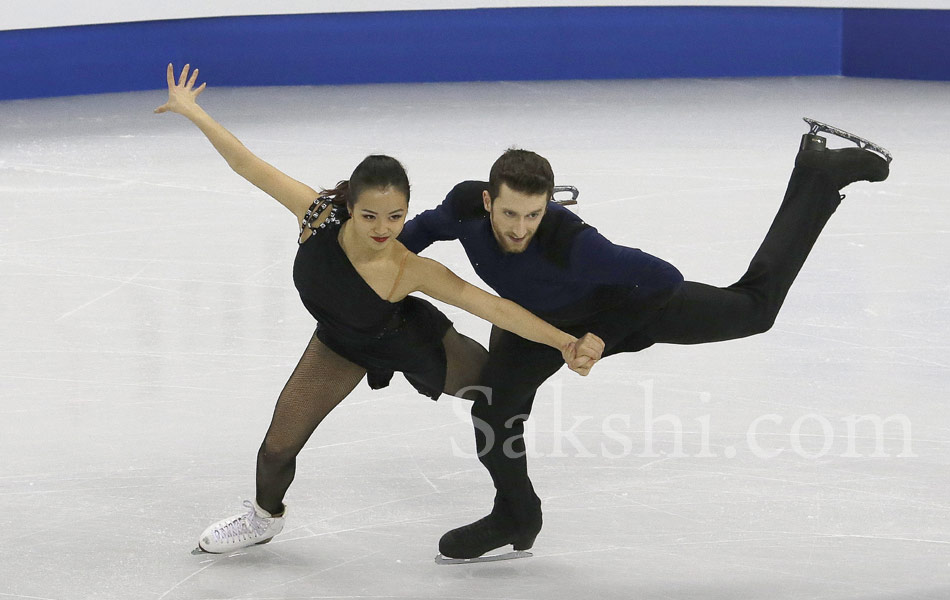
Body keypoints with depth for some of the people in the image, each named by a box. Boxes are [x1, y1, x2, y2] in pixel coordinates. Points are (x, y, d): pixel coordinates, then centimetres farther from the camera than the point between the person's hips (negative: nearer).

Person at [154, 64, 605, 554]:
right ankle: (265, 516, 41)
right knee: (278, 447, 6)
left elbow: (492, 306, -44)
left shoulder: (410, 270, -41)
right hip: (343, 343, 2)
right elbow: (248, 165, -29)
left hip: (407, 339, -2)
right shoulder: (319, 215, -36)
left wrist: (566, 342, -52)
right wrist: (190, 110, -27)